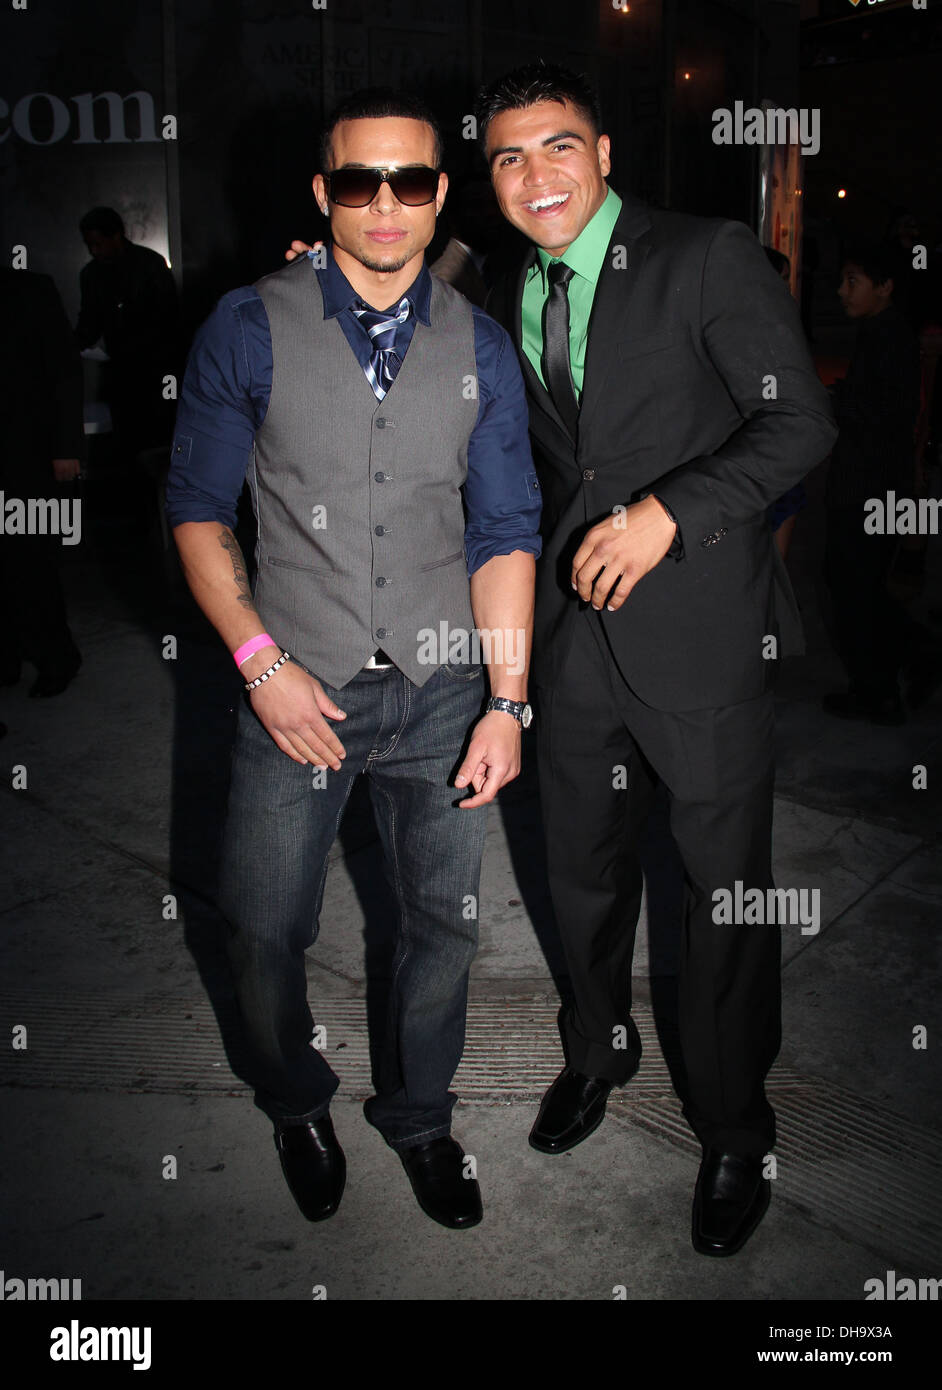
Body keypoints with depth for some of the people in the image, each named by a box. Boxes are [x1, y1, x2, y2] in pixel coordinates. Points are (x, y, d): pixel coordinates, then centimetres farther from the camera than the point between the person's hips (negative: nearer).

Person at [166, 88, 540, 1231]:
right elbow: (197, 507, -2)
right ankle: (296, 1105, 39)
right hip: (299, 687, -1)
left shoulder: (480, 347, 2)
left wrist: (507, 703, -5)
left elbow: (504, 532, 2)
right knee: (265, 929, 8)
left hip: (441, 687, 2)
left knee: (443, 923, 13)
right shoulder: (250, 330, -4)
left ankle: (416, 1116, 39)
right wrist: (262, 664, -13)